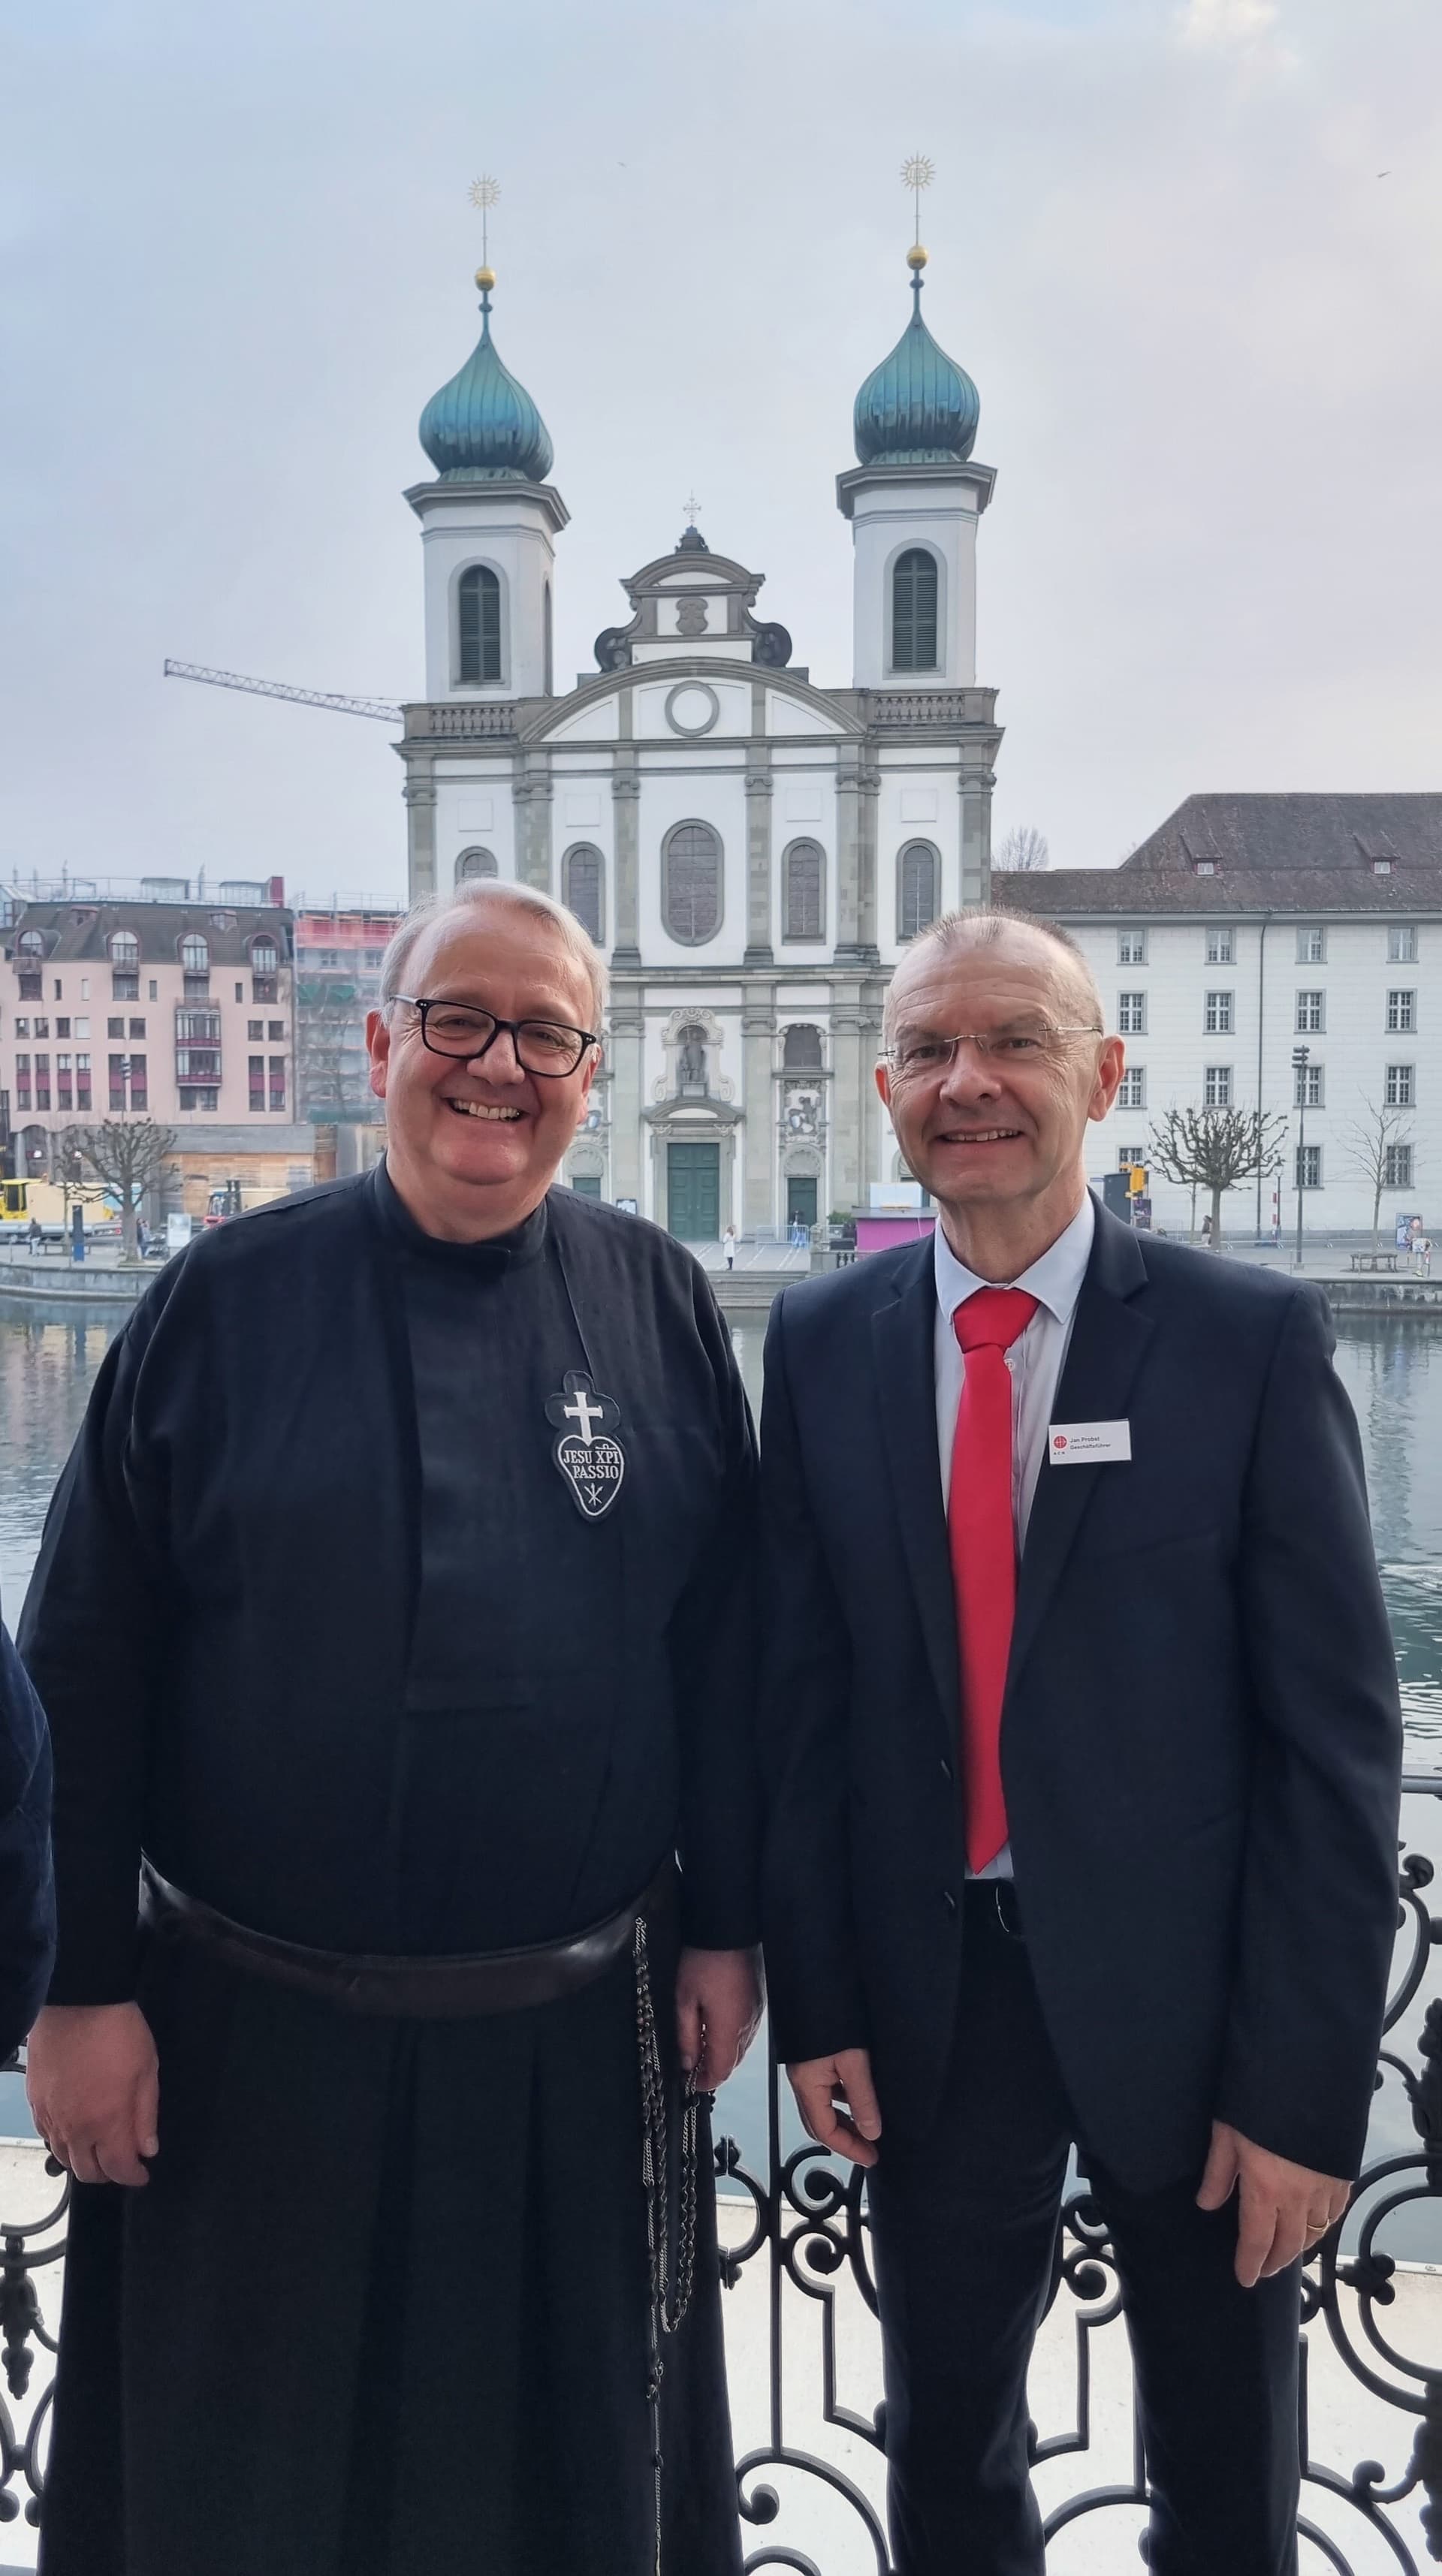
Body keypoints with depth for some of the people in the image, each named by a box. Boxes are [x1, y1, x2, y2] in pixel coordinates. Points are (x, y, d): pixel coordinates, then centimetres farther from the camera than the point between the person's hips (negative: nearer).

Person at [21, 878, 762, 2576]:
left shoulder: (658, 1305, -1)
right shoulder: (226, 1300, -6)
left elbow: (723, 1642, 2)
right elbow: (84, 1666, -5)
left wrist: (724, 1926, 2)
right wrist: (82, 1987, -6)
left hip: (578, 2037, 1)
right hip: (253, 2042, -1)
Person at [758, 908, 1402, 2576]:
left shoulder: (1251, 1338, -10)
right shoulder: (821, 1344, -2)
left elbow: (1336, 1728, -10)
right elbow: (799, 1690, 2)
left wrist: (1307, 2079, -10)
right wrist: (814, 1997, 1)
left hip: (1180, 1989, -2)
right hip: (929, 1987, 2)